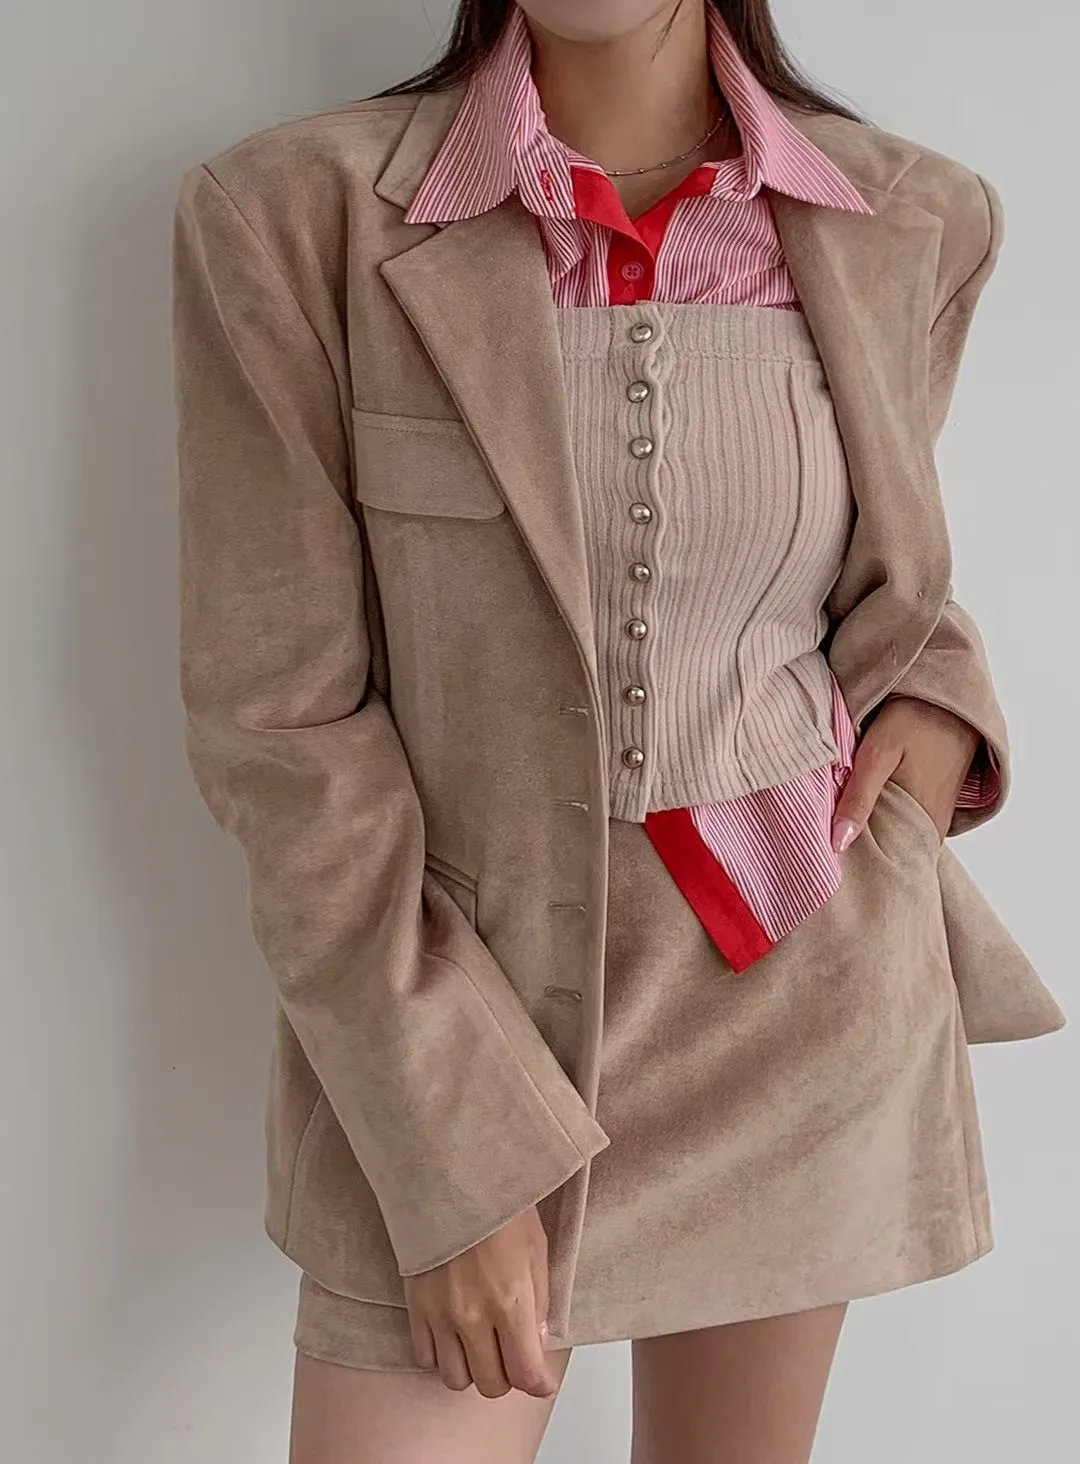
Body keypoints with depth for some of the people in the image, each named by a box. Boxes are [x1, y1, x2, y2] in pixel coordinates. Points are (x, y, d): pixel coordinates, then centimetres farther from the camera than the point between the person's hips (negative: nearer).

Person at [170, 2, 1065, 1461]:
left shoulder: (919, 220, -3)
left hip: (806, 995, 3)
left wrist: (935, 700, -6)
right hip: (461, 982, -2)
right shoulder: (287, 217, -11)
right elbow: (278, 717, -11)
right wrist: (457, 1152, -14)